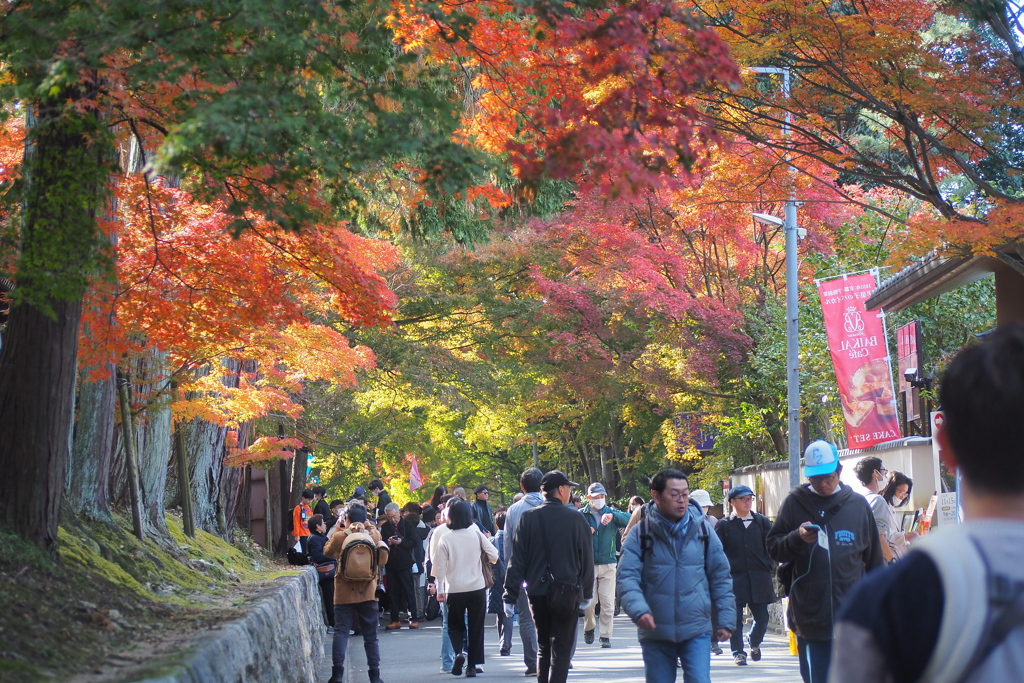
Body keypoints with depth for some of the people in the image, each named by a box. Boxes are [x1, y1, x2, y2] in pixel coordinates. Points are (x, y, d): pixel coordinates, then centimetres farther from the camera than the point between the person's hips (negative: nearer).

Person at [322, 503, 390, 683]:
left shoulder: (340, 536, -5)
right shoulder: (374, 535, -1)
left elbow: (327, 552, 13)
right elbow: (382, 560, 11)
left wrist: (337, 530, 18)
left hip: (344, 592, -1)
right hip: (368, 592, 1)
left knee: (341, 632, 0)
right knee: (370, 636, 8)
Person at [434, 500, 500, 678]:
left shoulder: (445, 539, -6)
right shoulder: (476, 534, -4)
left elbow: (439, 567, -7)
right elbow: (494, 555, -3)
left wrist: (440, 590, 1)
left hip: (454, 590, 0)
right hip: (477, 588, 1)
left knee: (455, 626, 14)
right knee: (476, 628, 10)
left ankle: (459, 652, -12)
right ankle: (472, 665, 8)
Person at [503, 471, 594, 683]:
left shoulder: (527, 518, -1)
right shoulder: (576, 519, -5)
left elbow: (517, 560, -2)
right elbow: (587, 560, 2)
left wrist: (510, 596, 1)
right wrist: (586, 593, 14)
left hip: (537, 593, 2)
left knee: (543, 647, 17)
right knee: (561, 649, 1)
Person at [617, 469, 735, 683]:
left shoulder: (703, 530, 4)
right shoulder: (639, 534, -2)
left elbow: (720, 577, 10)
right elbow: (627, 577, -9)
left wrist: (725, 619, 5)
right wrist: (638, 610, -27)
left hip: (697, 631, 0)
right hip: (655, 633, 0)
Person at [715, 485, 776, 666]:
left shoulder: (762, 522, 10)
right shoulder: (724, 525, 3)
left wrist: (769, 567, 3)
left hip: (759, 578, 2)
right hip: (735, 579, -2)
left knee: (762, 618, 4)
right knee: (735, 618, -4)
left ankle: (755, 643, 32)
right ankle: (738, 652, 7)